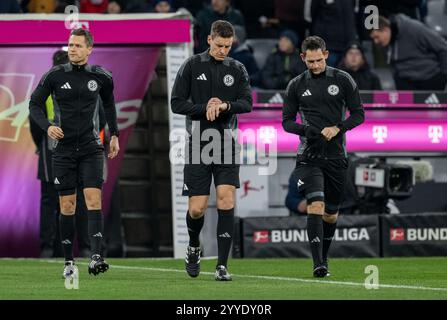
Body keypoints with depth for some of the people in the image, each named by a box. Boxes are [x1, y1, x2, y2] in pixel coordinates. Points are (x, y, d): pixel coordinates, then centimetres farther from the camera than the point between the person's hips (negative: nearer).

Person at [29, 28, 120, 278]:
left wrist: (114, 134, 22)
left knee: (94, 199, -15)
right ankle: (69, 262, 12)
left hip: (91, 148, 0)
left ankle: (96, 257, -23)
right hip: (64, 149, 0)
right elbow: (35, 104, 3)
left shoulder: (101, 77, 2)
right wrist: (47, 126, -14)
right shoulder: (55, 76, -3)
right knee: (67, 206, 3)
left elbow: (108, 103, 21)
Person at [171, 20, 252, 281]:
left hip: (227, 143, 1)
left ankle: (222, 266, -10)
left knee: (226, 198, -13)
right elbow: (177, 103, -1)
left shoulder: (237, 69, 7)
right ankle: (194, 247, 31)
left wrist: (225, 105, -20)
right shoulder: (192, 66, 2)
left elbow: (247, 103, -2)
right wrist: (204, 109, -15)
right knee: (197, 208, -2)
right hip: (198, 145, -1)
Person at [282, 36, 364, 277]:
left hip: (336, 156, 1)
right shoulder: (296, 85, 5)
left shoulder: (342, 80, 3)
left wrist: (337, 128, -13)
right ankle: (318, 264, -23)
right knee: (315, 205, -19)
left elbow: (358, 114, 4)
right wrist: (306, 130, -12)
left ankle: (323, 257, 29)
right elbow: (287, 121, 9)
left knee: (331, 213, 8)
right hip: (309, 156, -1)